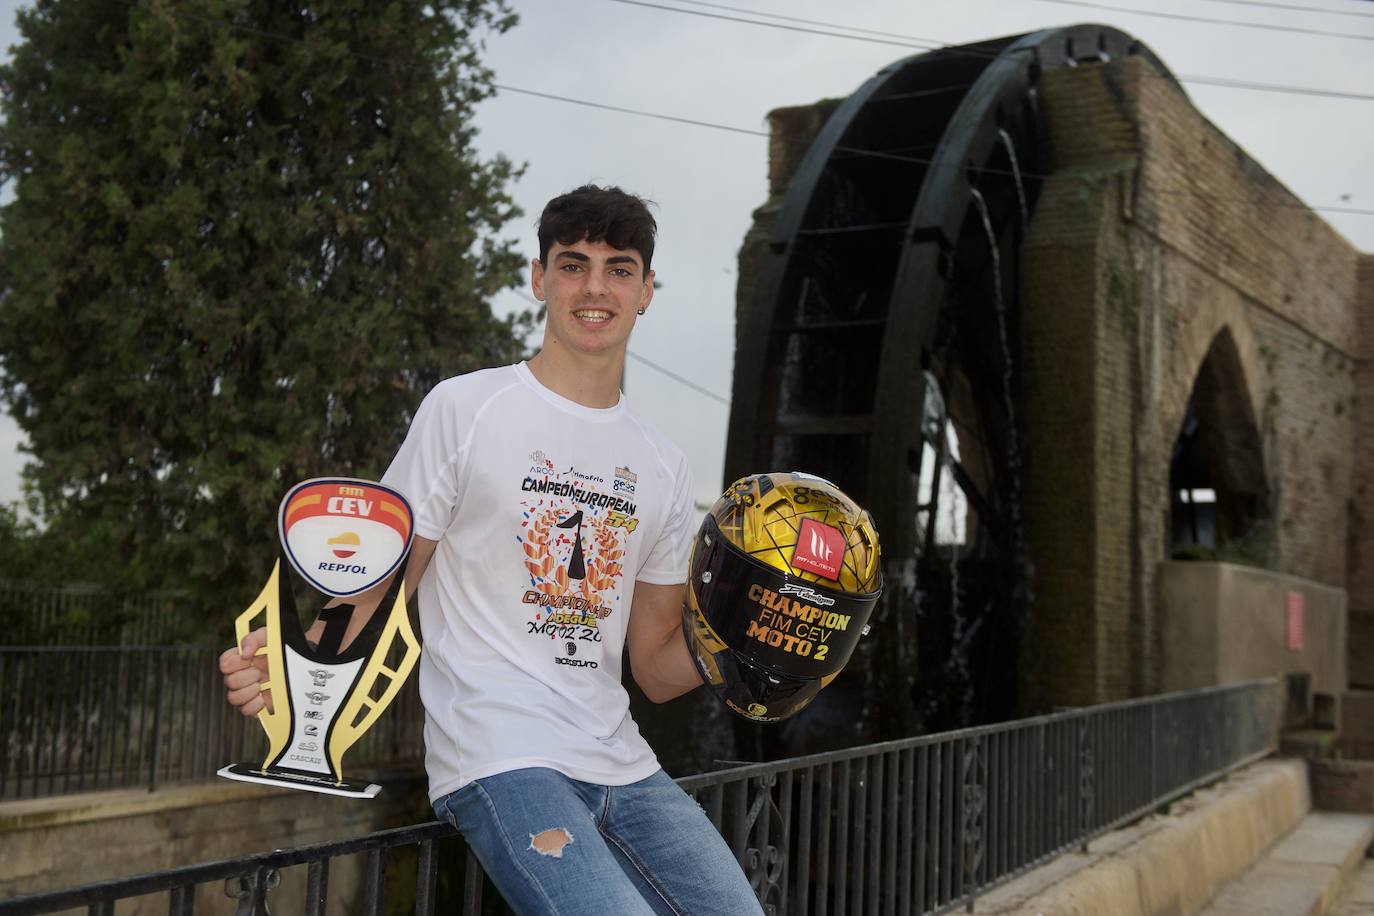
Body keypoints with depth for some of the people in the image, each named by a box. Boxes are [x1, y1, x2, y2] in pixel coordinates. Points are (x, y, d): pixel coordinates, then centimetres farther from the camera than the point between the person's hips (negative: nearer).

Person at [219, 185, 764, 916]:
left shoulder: (663, 467, 14)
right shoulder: (465, 408, -1)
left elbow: (656, 669, 15)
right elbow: (381, 587, -1)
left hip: (622, 768, 6)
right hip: (501, 763, -6)